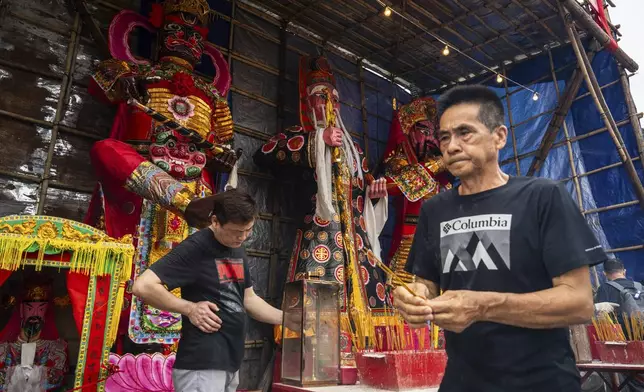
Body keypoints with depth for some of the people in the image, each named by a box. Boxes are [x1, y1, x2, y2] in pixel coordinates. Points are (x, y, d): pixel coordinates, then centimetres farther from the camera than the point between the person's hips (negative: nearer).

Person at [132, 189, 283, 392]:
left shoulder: (238, 250, 10)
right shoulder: (195, 248, -15)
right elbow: (143, 286, -21)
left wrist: (287, 318, 7)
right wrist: (190, 308, -19)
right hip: (202, 366, -8)